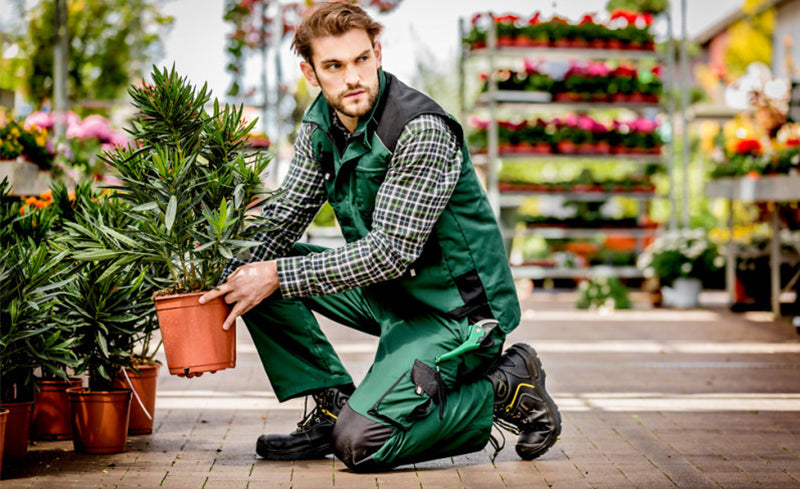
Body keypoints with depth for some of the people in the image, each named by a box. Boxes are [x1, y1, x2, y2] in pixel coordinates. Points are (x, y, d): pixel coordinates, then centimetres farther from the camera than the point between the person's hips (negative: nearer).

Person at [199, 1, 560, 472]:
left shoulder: (424, 131, -24)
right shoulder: (321, 122, 0)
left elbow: (390, 253, -26)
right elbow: (283, 218, 4)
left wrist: (277, 276, -25)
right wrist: (226, 274, -15)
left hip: (456, 308, -8)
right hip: (388, 292, 8)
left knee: (360, 444, -22)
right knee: (256, 271, -3)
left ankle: (506, 389, -2)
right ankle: (333, 406, 4)